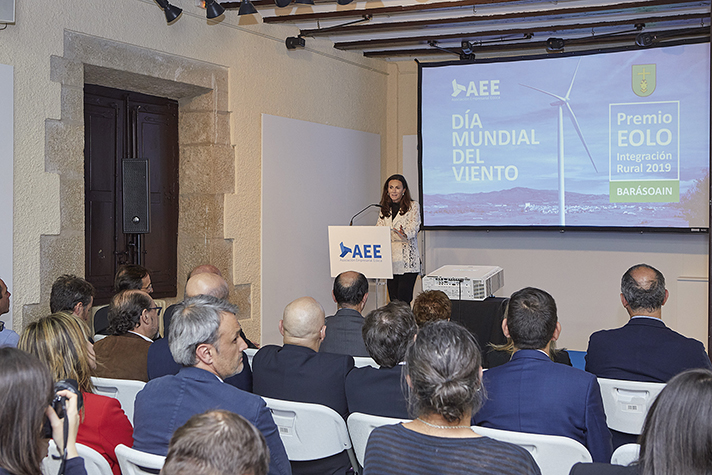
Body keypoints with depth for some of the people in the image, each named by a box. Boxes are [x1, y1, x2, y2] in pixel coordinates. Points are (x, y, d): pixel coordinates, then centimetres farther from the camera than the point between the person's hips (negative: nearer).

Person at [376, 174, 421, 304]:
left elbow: (414, 227, -11)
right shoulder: (384, 209, 17)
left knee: (403, 301, -13)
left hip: (407, 260, -5)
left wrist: (405, 235, -32)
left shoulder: (413, 207, 2)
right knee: (393, 300, 5)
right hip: (390, 259, 5)